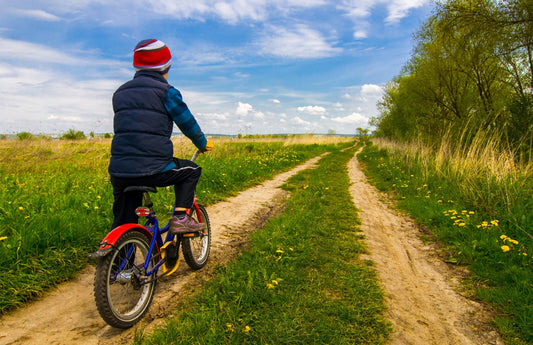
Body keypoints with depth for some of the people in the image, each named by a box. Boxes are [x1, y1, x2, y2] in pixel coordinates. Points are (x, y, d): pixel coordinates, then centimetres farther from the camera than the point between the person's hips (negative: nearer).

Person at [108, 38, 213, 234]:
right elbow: (187, 123, 6)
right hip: (152, 170, -6)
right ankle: (180, 218, 9)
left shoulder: (120, 93, 18)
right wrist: (203, 144, 24)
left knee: (122, 221, 26)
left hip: (118, 171, 6)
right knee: (192, 171, 20)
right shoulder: (165, 91, -1)